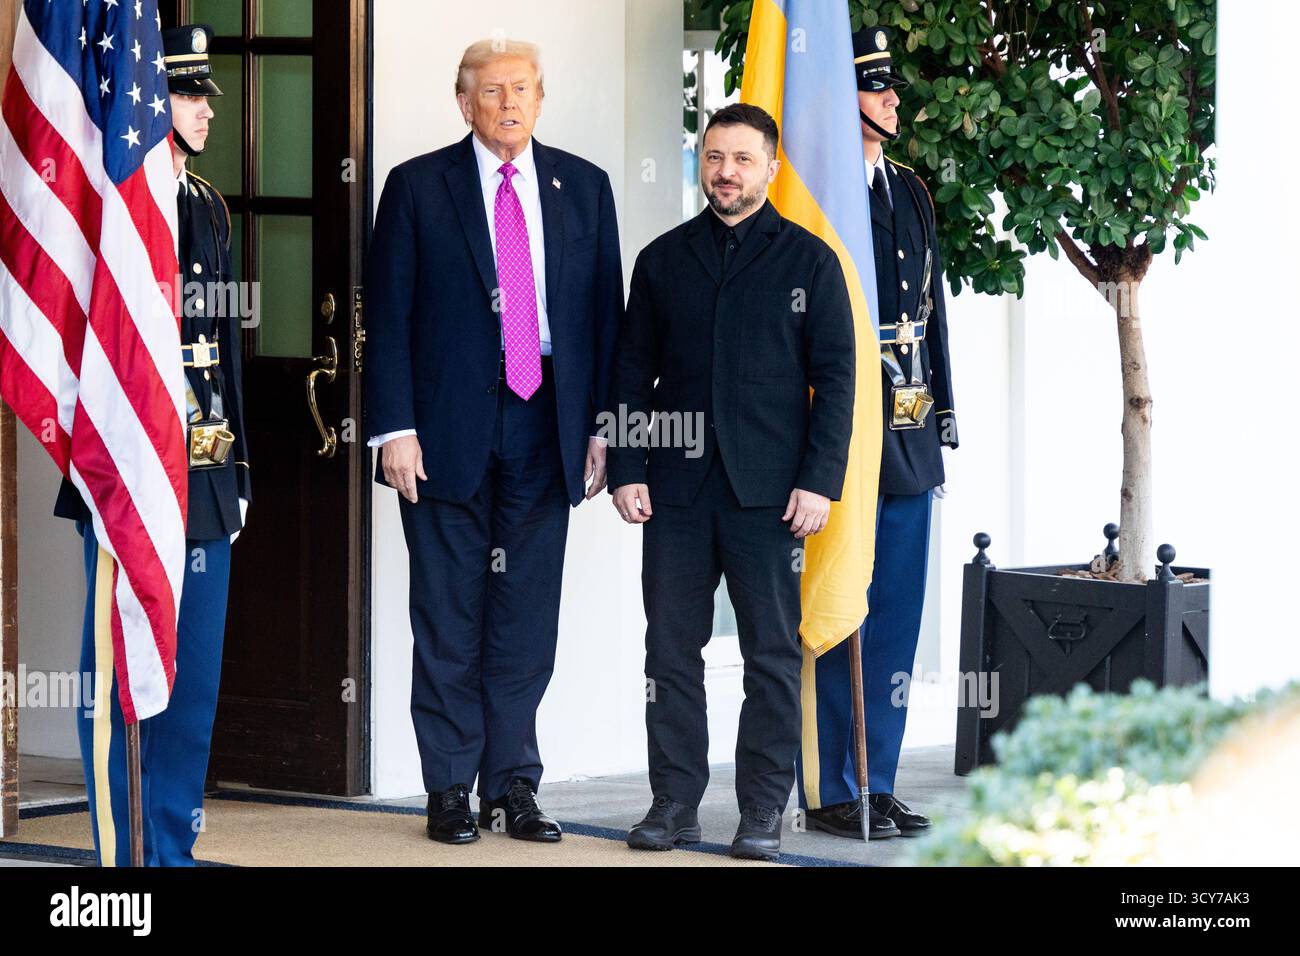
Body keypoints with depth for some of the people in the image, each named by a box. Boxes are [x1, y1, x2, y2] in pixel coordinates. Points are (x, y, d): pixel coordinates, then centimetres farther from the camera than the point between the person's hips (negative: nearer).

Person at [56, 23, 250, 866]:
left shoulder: (209, 207, 15)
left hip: (206, 480, 7)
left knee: (196, 677, 10)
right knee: (121, 674, 0)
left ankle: (176, 848, 18)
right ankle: (125, 852, 6)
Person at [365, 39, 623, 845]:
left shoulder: (583, 188, 9)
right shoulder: (418, 187, 1)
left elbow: (605, 313, 10)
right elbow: (388, 316, -1)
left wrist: (603, 428, 4)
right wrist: (395, 429, -8)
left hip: (545, 429, 2)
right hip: (448, 431, -2)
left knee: (528, 619, 5)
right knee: (448, 620, 3)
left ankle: (514, 785, 12)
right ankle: (451, 789, 10)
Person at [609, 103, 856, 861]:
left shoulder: (808, 260, 4)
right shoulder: (664, 260, 12)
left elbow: (835, 375, 1)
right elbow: (632, 372, 12)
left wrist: (820, 480, -8)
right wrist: (626, 470, 1)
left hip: (770, 491, -2)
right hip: (676, 487, 3)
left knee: (773, 655, 0)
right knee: (672, 650, 3)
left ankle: (764, 812, 6)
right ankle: (675, 802, 10)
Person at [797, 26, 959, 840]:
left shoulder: (910, 192, 15)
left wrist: (942, 419, 17)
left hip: (909, 434, 8)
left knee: (897, 618, 10)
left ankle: (877, 785, 17)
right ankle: (830, 793, 4)